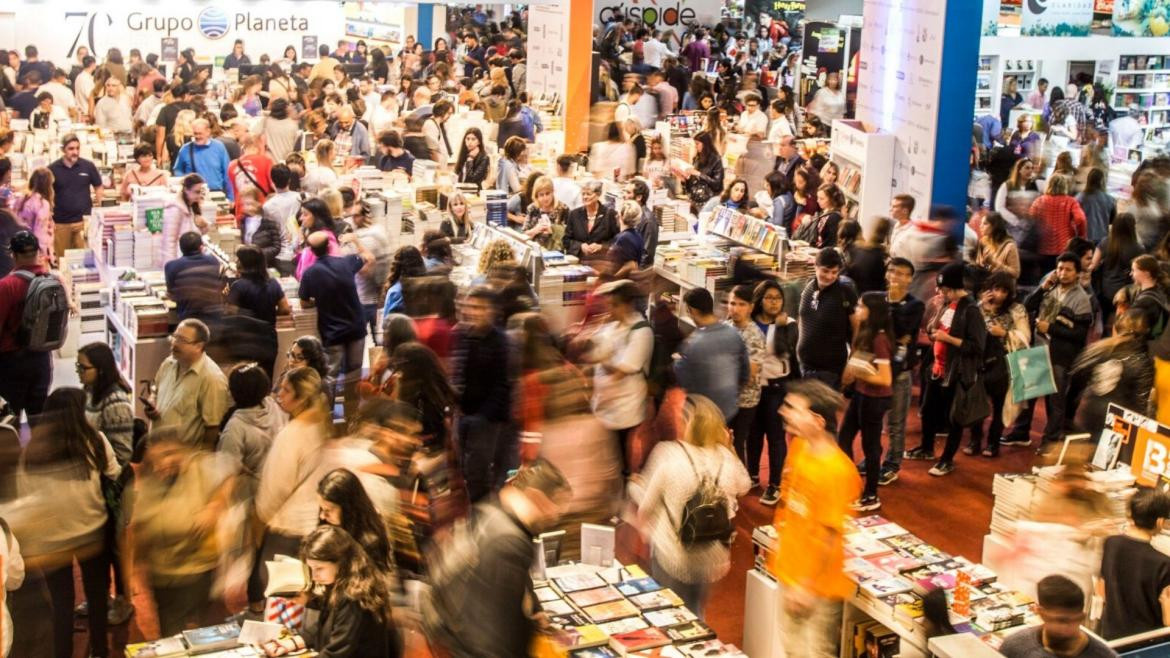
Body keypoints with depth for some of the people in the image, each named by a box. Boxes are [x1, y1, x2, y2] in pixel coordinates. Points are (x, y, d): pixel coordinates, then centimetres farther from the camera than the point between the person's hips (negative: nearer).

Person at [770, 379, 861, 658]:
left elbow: (830, 536, -22)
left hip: (816, 582, -8)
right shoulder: (798, 446, -4)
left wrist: (808, 586, -17)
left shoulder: (835, 470, -28)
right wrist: (781, 543, 14)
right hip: (790, 569, 8)